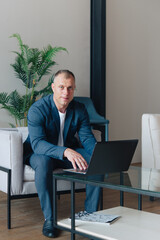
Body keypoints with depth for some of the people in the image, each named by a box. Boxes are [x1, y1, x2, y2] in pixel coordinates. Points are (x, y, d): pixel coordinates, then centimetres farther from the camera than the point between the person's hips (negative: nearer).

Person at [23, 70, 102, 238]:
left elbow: (87, 138, -7)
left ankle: (91, 213, -10)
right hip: (40, 153, -4)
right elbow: (37, 143, -34)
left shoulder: (79, 109, -6)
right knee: (43, 162, -40)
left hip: (70, 151, 4)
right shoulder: (37, 109, -22)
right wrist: (65, 152, -51)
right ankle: (48, 219, -27)